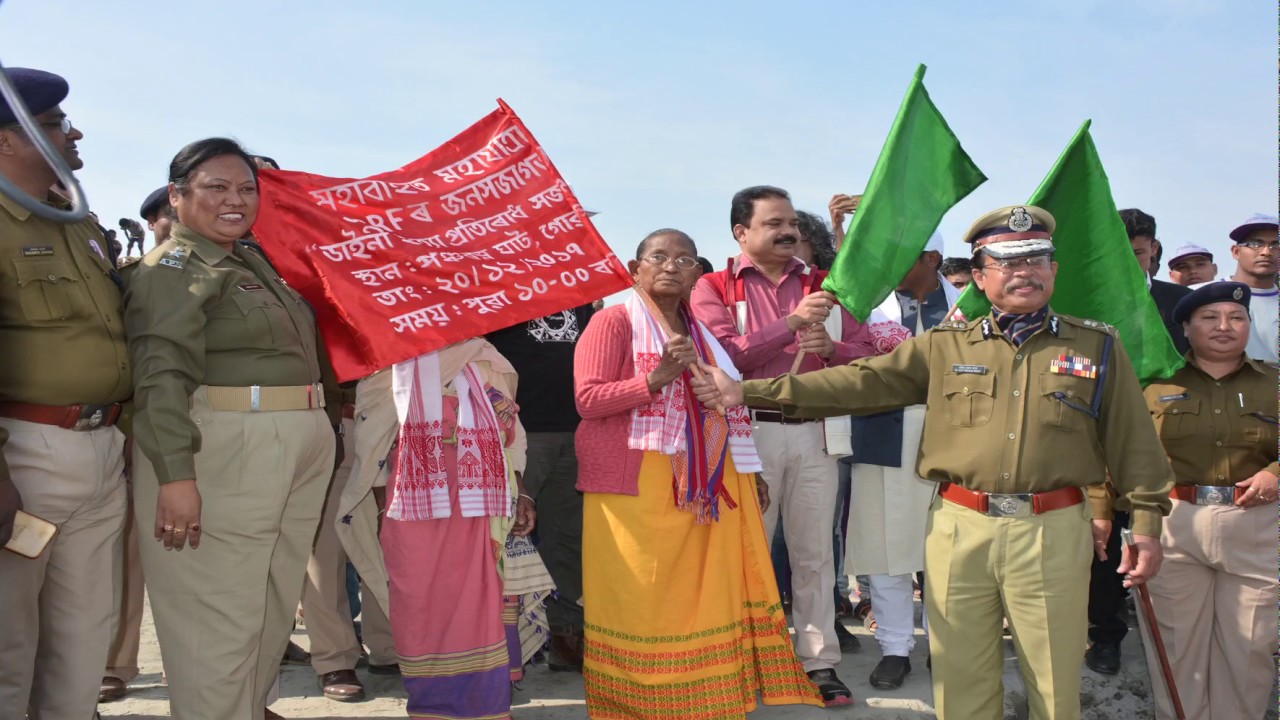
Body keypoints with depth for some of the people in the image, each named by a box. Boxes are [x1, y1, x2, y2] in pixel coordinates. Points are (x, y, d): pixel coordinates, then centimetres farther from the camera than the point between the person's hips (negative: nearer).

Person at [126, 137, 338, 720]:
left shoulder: (256, 261, 18)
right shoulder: (175, 266, -6)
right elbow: (163, 372, -18)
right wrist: (175, 473, -28)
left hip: (297, 456, 9)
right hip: (221, 456, -8)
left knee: (273, 608, 16)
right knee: (218, 617, -2)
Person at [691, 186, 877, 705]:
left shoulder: (822, 287, 12)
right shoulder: (713, 288, 2)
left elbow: (866, 352, 10)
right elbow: (724, 356, -13)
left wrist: (830, 347, -12)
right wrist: (793, 322, -17)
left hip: (814, 432, 3)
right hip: (750, 431, -3)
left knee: (815, 551, 8)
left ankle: (820, 661, 17)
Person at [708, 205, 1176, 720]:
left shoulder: (1097, 346, 7)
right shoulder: (944, 346, 6)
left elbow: (1133, 441, 9)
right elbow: (860, 382, 0)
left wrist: (1146, 522, 3)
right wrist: (750, 391, -7)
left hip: (1054, 532, 0)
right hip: (959, 529, 1)